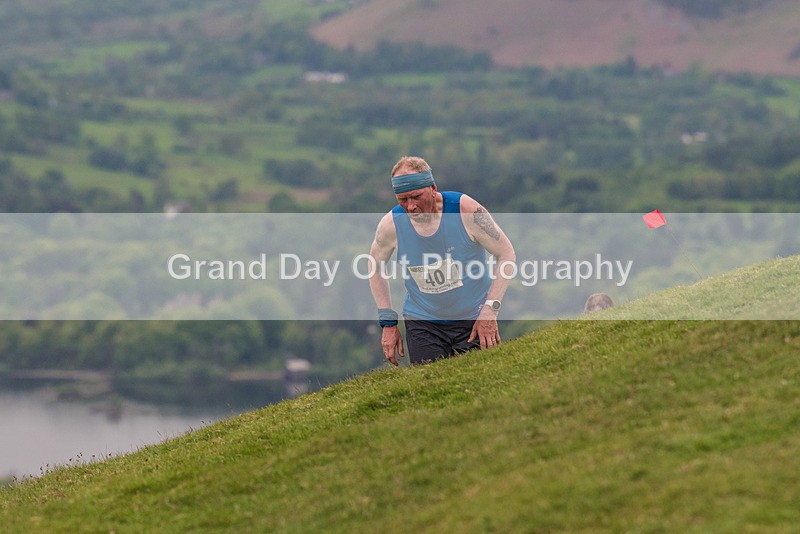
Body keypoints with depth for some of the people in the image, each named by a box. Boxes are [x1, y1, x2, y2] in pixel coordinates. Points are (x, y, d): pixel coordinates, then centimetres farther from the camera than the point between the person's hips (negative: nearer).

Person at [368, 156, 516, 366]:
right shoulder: (391, 224, -14)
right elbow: (376, 265, 7)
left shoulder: (466, 210, -20)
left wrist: (490, 310, -16)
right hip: (422, 324, 1)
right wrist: (388, 323, 3)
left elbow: (506, 254, -9)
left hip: (474, 320, -1)